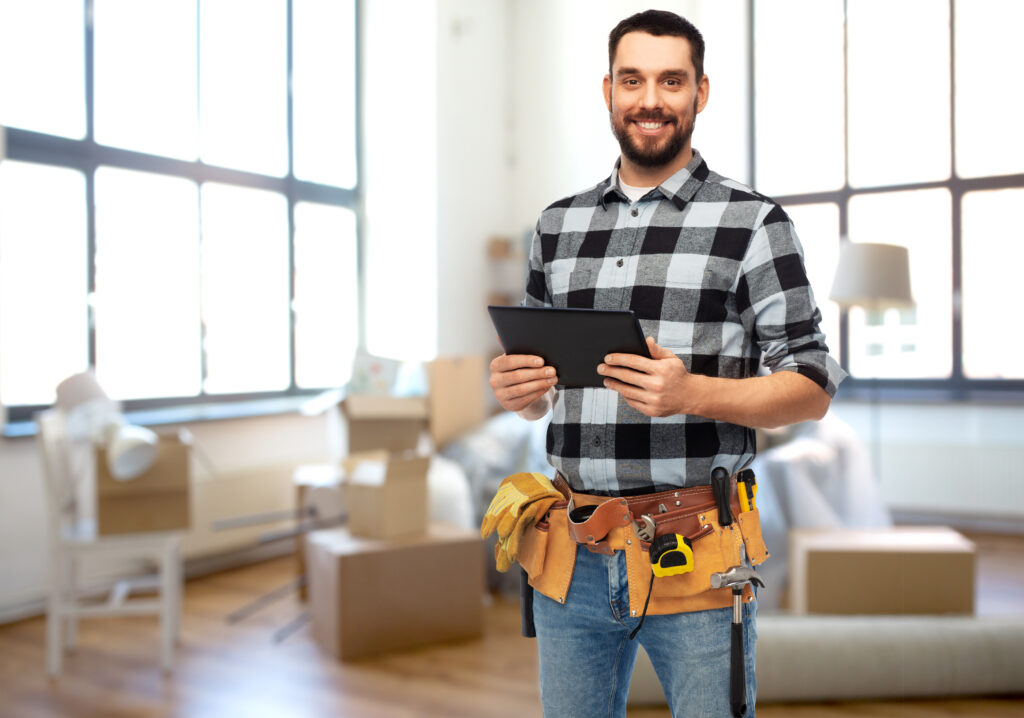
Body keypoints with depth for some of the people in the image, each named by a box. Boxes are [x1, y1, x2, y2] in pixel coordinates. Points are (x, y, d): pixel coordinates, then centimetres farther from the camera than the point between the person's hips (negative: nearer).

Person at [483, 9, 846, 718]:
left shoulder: (753, 222, -2)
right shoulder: (559, 224, 11)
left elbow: (813, 387, -4)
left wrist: (693, 393, -20)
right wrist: (517, 388, -5)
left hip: (693, 557, -3)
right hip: (571, 559, 4)